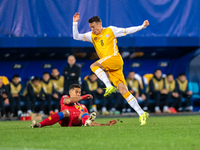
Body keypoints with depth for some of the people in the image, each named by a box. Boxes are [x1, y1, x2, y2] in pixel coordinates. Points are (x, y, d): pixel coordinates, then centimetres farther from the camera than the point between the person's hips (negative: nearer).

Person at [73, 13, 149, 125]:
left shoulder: (110, 30, 8)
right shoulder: (92, 36, 19)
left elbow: (127, 31, 11)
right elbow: (76, 36, 12)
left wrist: (142, 26, 5)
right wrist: (75, 23, 3)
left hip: (115, 59, -5)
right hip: (111, 69, 5)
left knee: (94, 66, -24)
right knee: (123, 90, -6)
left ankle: (109, 87, -30)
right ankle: (142, 114, -8)